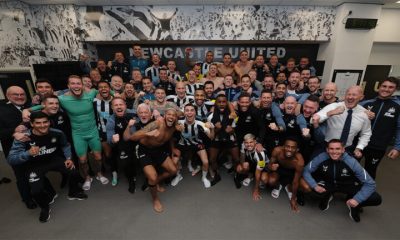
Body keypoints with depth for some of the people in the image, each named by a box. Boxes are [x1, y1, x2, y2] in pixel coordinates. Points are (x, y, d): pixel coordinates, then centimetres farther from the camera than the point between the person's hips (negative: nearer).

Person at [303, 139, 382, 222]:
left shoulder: (351, 162, -26)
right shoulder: (321, 158, -26)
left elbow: (370, 183, -21)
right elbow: (306, 171, -19)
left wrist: (357, 199, -31)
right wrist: (315, 185, -33)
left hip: (348, 186, 0)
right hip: (328, 184, 0)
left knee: (376, 199, -22)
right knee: (308, 186, -28)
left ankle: (354, 205, 13)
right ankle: (326, 197, 8)